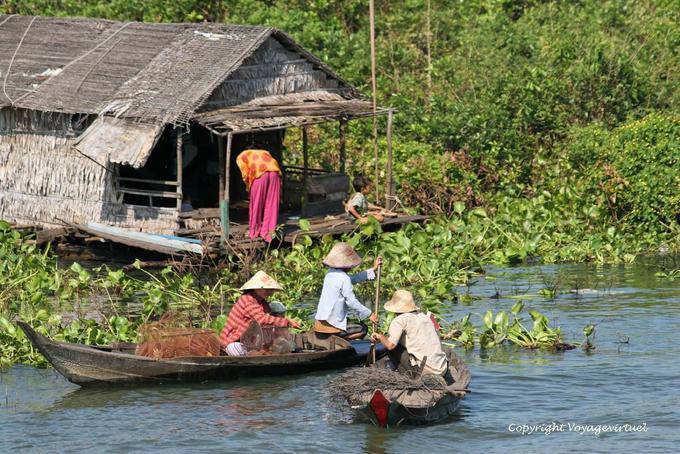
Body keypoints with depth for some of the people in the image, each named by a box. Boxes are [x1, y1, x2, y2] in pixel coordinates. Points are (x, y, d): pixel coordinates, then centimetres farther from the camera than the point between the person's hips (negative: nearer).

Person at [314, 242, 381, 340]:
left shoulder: (331, 274, 10)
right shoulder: (344, 279, -16)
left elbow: (353, 279, 22)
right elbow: (351, 301, -15)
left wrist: (373, 269, 26)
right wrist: (369, 314, -3)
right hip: (331, 327, -8)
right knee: (363, 329, 10)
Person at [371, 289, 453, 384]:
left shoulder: (400, 320, -4)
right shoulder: (425, 317, 16)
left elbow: (390, 345, -15)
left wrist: (380, 337, 8)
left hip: (424, 369, -6)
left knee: (392, 349, 6)